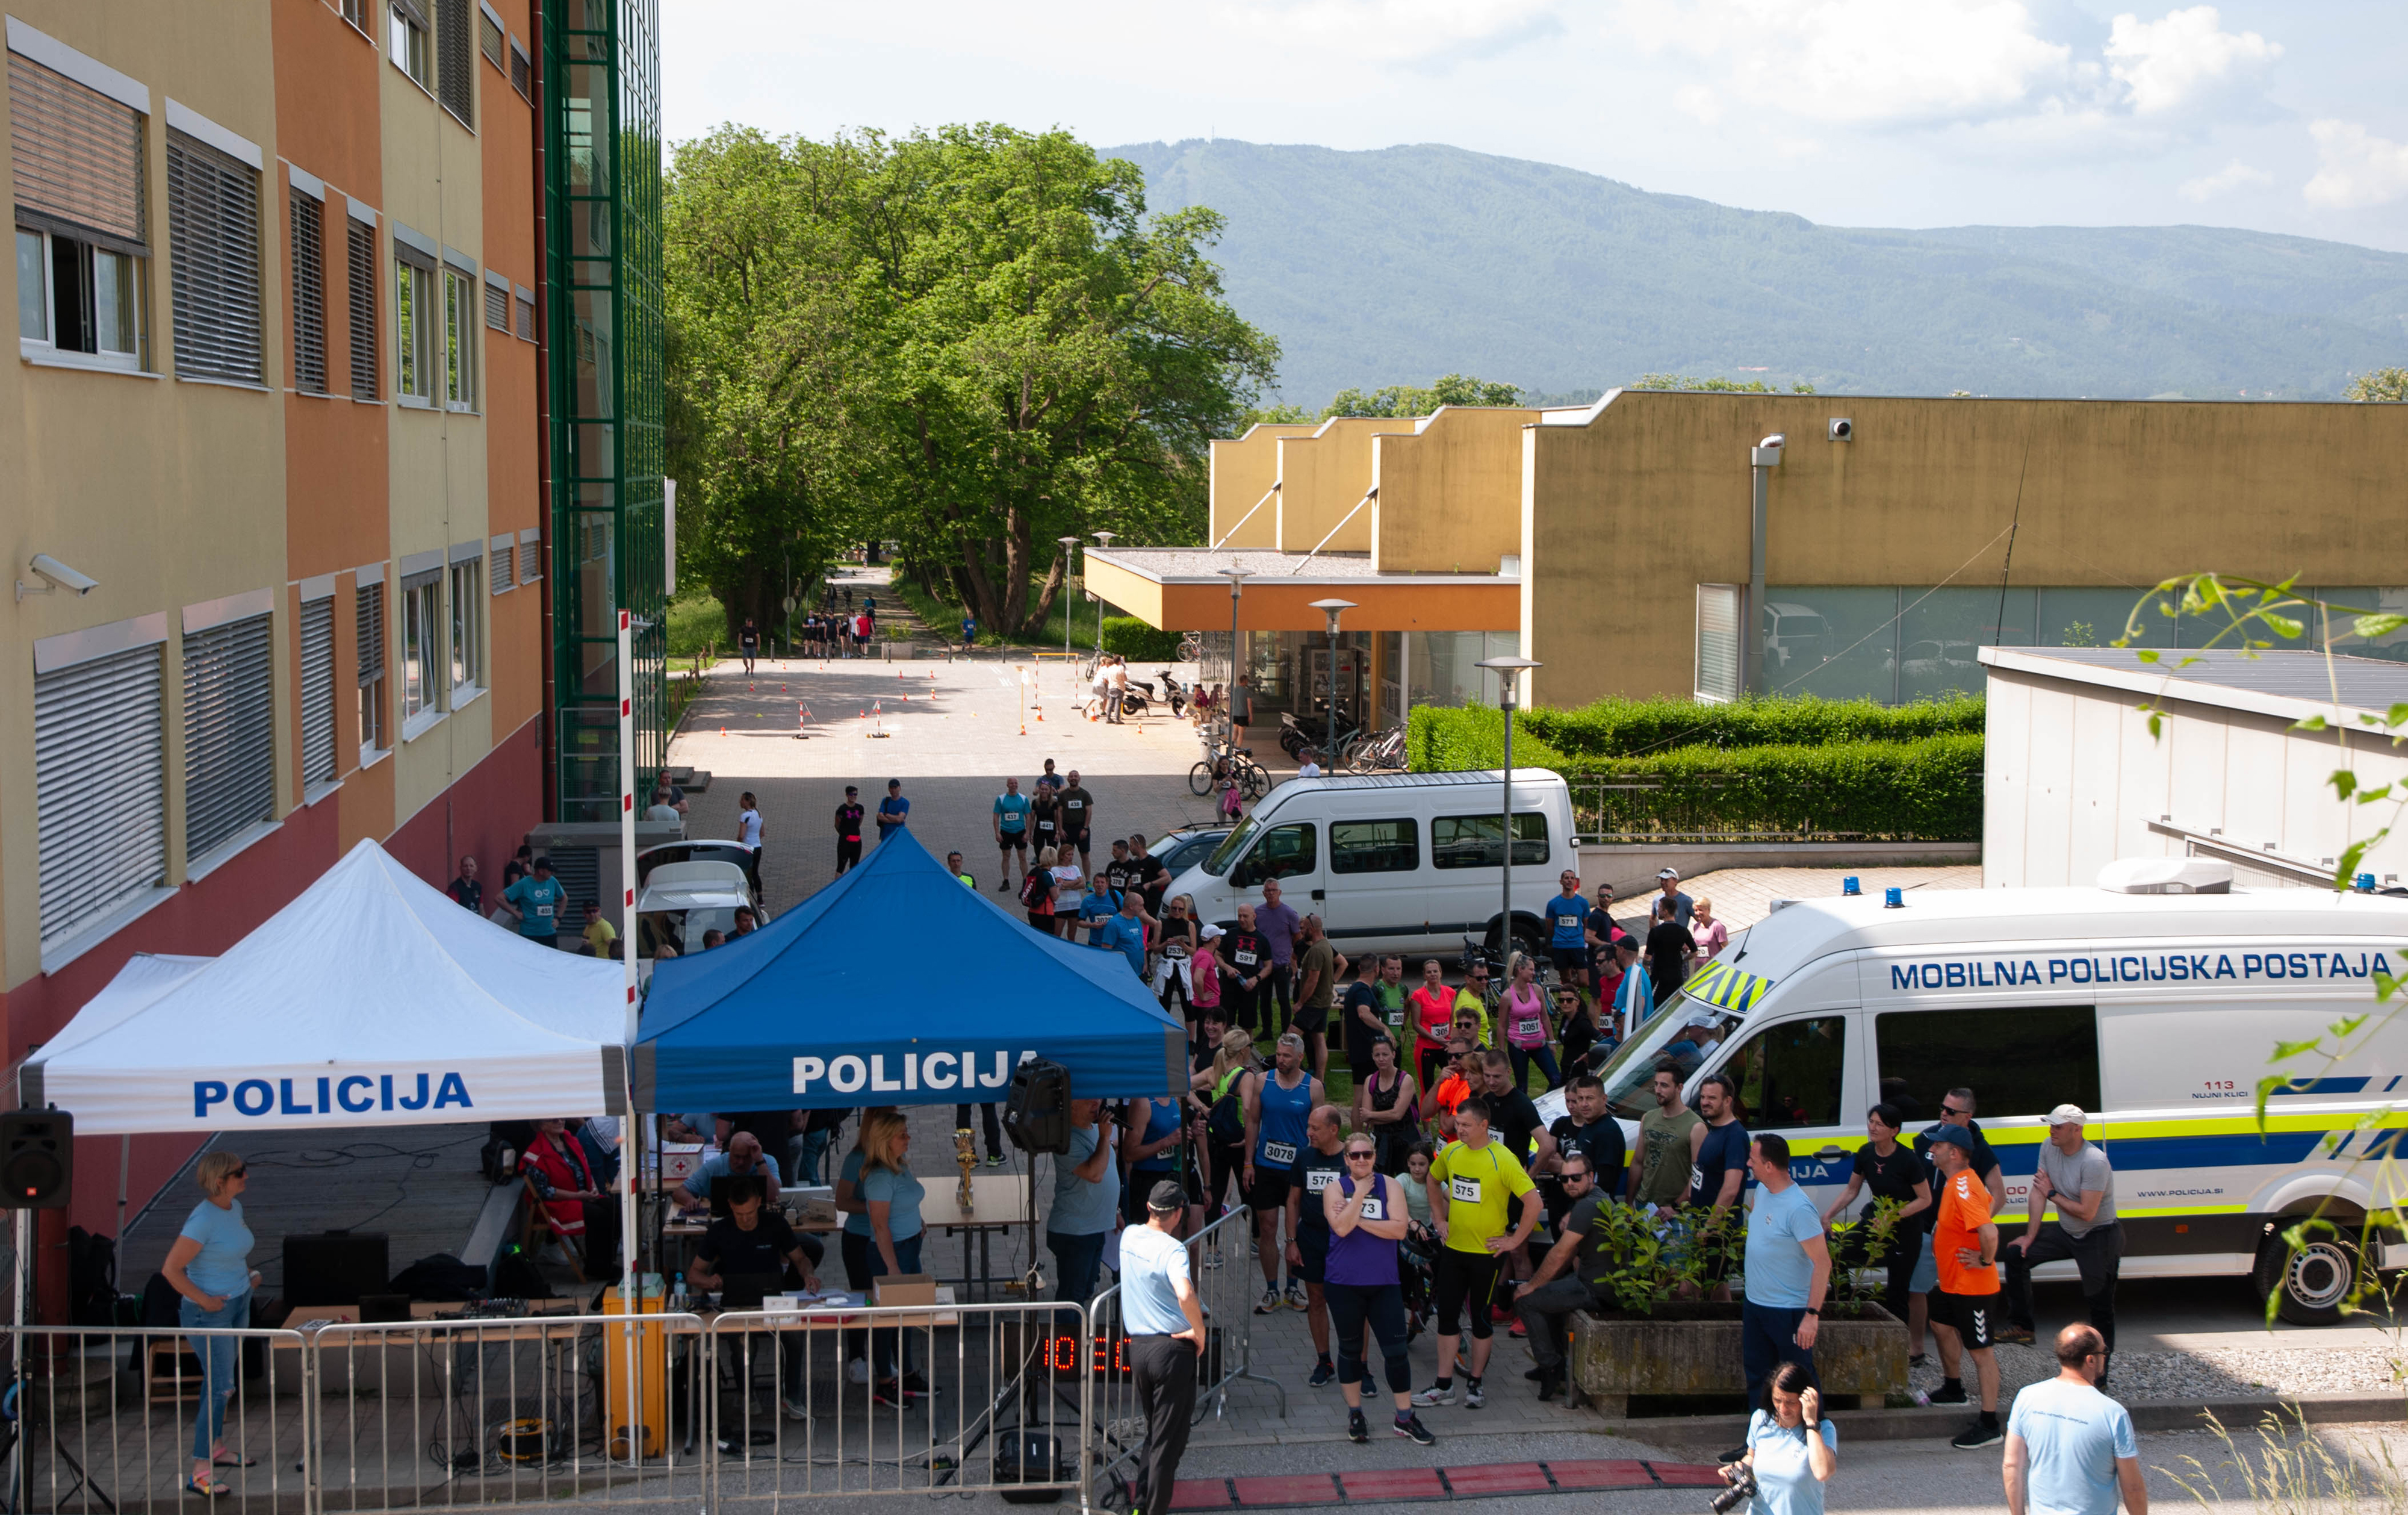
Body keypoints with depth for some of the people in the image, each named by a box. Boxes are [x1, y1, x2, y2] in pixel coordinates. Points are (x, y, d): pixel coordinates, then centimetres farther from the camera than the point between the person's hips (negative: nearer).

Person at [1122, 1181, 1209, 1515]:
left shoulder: (1129, 1236, 2)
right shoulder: (1173, 1250, -19)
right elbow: (1185, 1295, -35)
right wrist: (1200, 1331, -21)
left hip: (1137, 1346, 7)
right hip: (1173, 1349, -7)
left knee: (1153, 1432, 22)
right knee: (1169, 1440, 3)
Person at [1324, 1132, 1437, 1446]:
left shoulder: (1390, 1186, 1)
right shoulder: (1335, 1189, -2)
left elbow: (1399, 1229, -12)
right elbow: (1341, 1227, -18)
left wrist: (1358, 1219, -15)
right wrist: (1360, 1193, -16)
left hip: (1384, 1282, 1)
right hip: (1344, 1283, -1)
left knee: (1396, 1350, -1)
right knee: (1350, 1349, 11)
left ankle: (1405, 1418, 11)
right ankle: (1355, 1414, 24)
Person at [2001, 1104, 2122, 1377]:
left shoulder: (2094, 1162, -27)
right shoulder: (2050, 1148, -6)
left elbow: (2086, 1212, -27)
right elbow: (2038, 1193, -1)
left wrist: (2052, 1194, -15)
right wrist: (2030, 1236, -2)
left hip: (2098, 1238, -7)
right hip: (2066, 1232, 7)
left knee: (2100, 1306, 0)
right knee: (2016, 1253, -2)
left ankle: (2099, 1373, 9)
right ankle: (2021, 1326, 9)